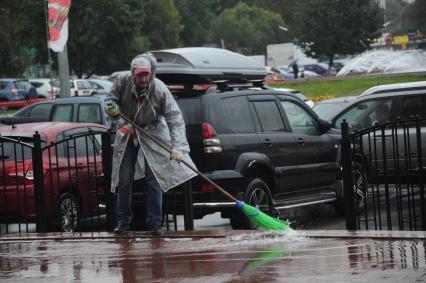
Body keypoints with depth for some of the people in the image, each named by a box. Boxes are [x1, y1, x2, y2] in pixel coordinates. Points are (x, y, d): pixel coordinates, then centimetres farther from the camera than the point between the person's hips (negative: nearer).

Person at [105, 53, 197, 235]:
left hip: (152, 133, -2)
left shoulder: (160, 90, -27)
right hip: (127, 133, 2)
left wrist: (177, 147, -35)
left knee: (154, 179, -4)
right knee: (124, 179, 5)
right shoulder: (123, 81, -21)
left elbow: (175, 119, -26)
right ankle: (123, 220, 18)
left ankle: (154, 221, 7)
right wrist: (112, 107, -27)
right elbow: (111, 98, -2)